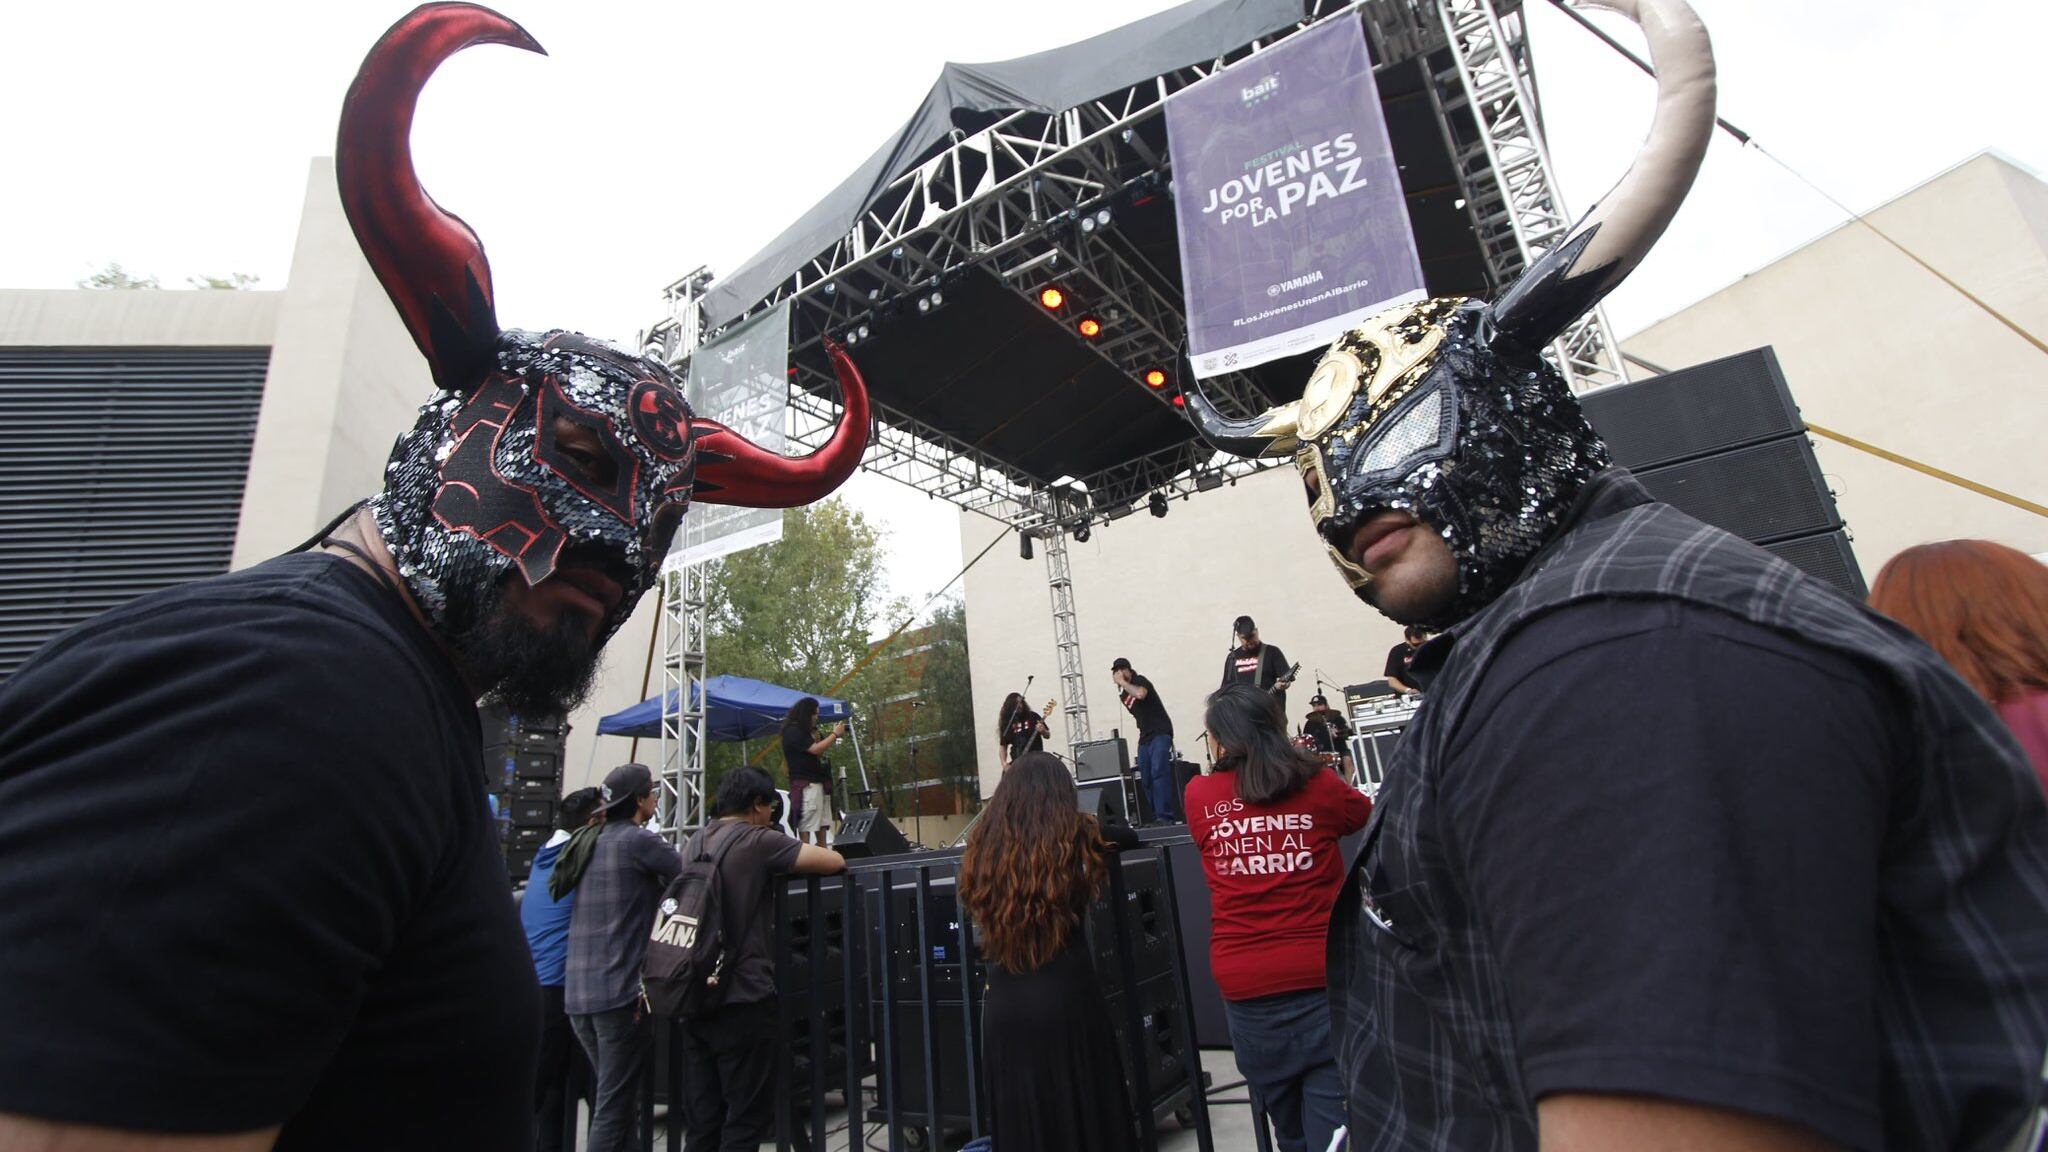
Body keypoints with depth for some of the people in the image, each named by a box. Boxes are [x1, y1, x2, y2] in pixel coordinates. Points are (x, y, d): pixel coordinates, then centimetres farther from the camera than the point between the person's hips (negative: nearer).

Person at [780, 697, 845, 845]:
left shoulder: (808, 731, 18)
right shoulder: (793, 732, -11)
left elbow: (820, 752, 19)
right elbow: (815, 749, -19)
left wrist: (834, 735, 6)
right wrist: (835, 734, -9)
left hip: (819, 782, 10)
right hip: (805, 785, -10)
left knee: (822, 823, 10)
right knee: (806, 826, -10)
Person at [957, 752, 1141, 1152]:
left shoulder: (983, 844, 0)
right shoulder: (1075, 835, -5)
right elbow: (1130, 836, 13)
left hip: (1003, 1005, 3)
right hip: (1066, 998, -3)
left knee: (1020, 1119, 16)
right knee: (1087, 1116, 13)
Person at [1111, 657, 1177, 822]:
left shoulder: (1140, 681, -6)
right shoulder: (1122, 694, 14)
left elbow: (1140, 694, -30)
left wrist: (1123, 682, -17)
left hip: (1160, 733, -8)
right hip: (1144, 738, 8)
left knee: (1158, 773, -19)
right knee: (1146, 779, 3)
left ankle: (1164, 815, -21)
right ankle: (1155, 817, 9)